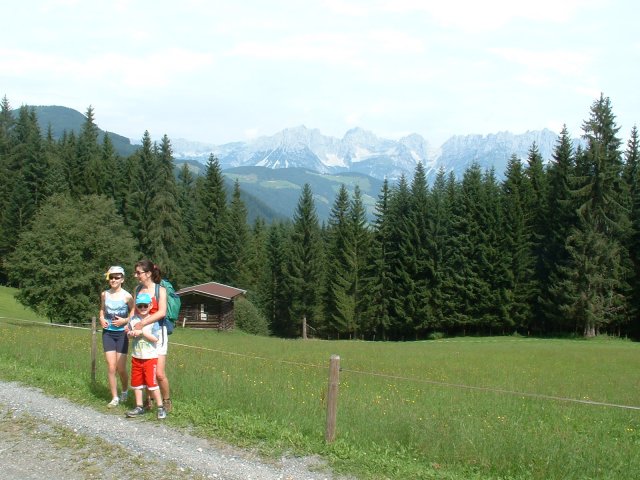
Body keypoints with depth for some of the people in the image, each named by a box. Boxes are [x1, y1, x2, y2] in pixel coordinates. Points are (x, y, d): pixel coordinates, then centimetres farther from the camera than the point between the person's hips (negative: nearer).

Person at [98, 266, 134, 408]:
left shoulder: (127, 296, -9)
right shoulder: (104, 294, 3)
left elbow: (134, 314, 1)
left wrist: (125, 320, -15)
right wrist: (101, 319, 0)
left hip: (121, 333, -3)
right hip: (108, 333, 3)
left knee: (121, 368, 2)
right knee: (111, 367, -4)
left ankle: (125, 391, 29)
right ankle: (114, 398, 6)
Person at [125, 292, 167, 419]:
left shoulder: (153, 320, -9)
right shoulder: (133, 320, 4)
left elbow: (155, 338, -17)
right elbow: (129, 334, 13)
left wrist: (142, 332, -21)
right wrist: (130, 333, -9)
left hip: (150, 357, -5)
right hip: (136, 357, 6)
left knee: (152, 383, -7)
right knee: (136, 383, 12)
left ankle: (160, 408, 2)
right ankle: (139, 407, 23)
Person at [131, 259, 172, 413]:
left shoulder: (160, 290, -6)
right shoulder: (138, 289, 10)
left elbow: (162, 312, -18)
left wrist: (143, 323, -25)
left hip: (157, 332, -4)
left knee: (159, 373, -8)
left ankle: (166, 401, 11)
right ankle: (148, 400, 19)